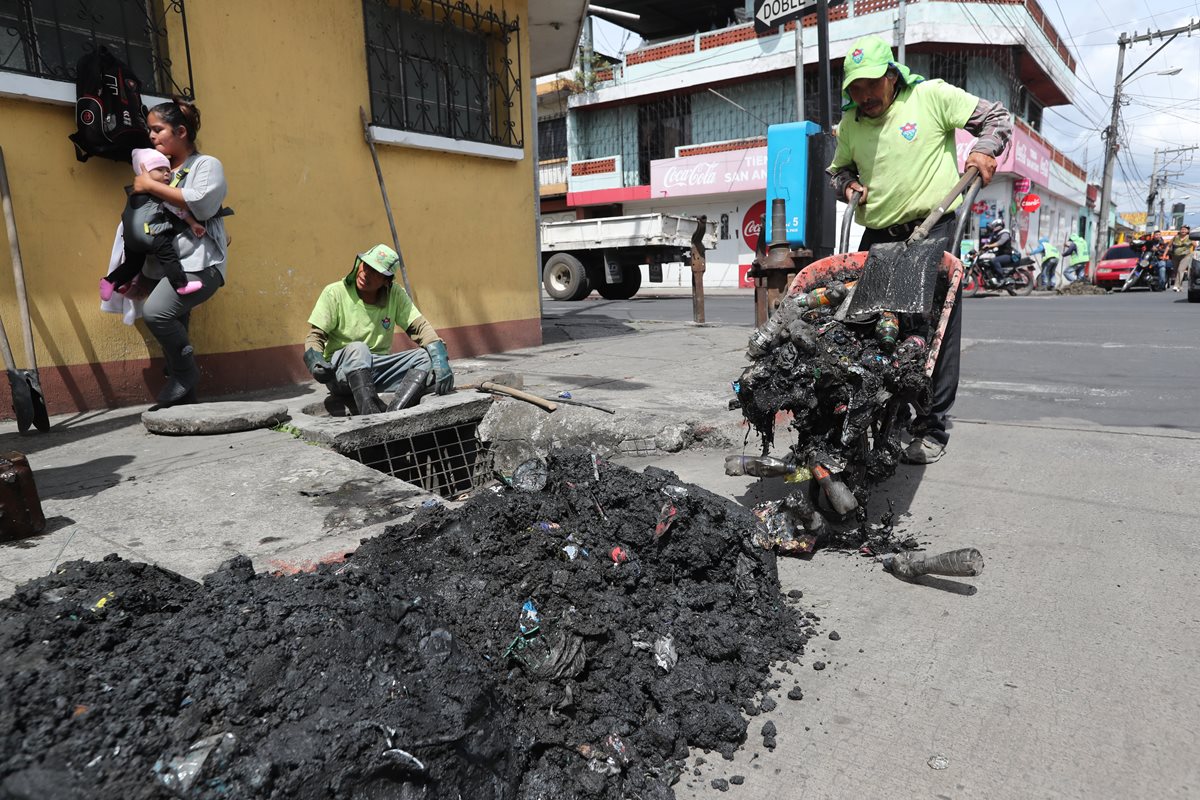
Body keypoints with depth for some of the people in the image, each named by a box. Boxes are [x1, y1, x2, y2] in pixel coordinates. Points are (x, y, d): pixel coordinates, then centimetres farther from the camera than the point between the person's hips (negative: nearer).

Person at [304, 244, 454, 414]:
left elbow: (420, 327, -6)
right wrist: (315, 362, -28)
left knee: (427, 357, -18)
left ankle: (394, 413, -38)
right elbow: (315, 335, -6)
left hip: (379, 371, 3)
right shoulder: (334, 293, -6)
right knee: (357, 349, -36)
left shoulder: (395, 294, 0)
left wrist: (440, 359, -24)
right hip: (341, 372, -3)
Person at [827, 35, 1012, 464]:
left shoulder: (931, 96, 1)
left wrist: (983, 150, -9)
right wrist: (848, 183, 7)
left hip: (933, 231, -4)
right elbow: (838, 168, 28)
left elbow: (997, 117, 9)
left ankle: (931, 429, 1)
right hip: (877, 236, 4)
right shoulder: (850, 124, 13)